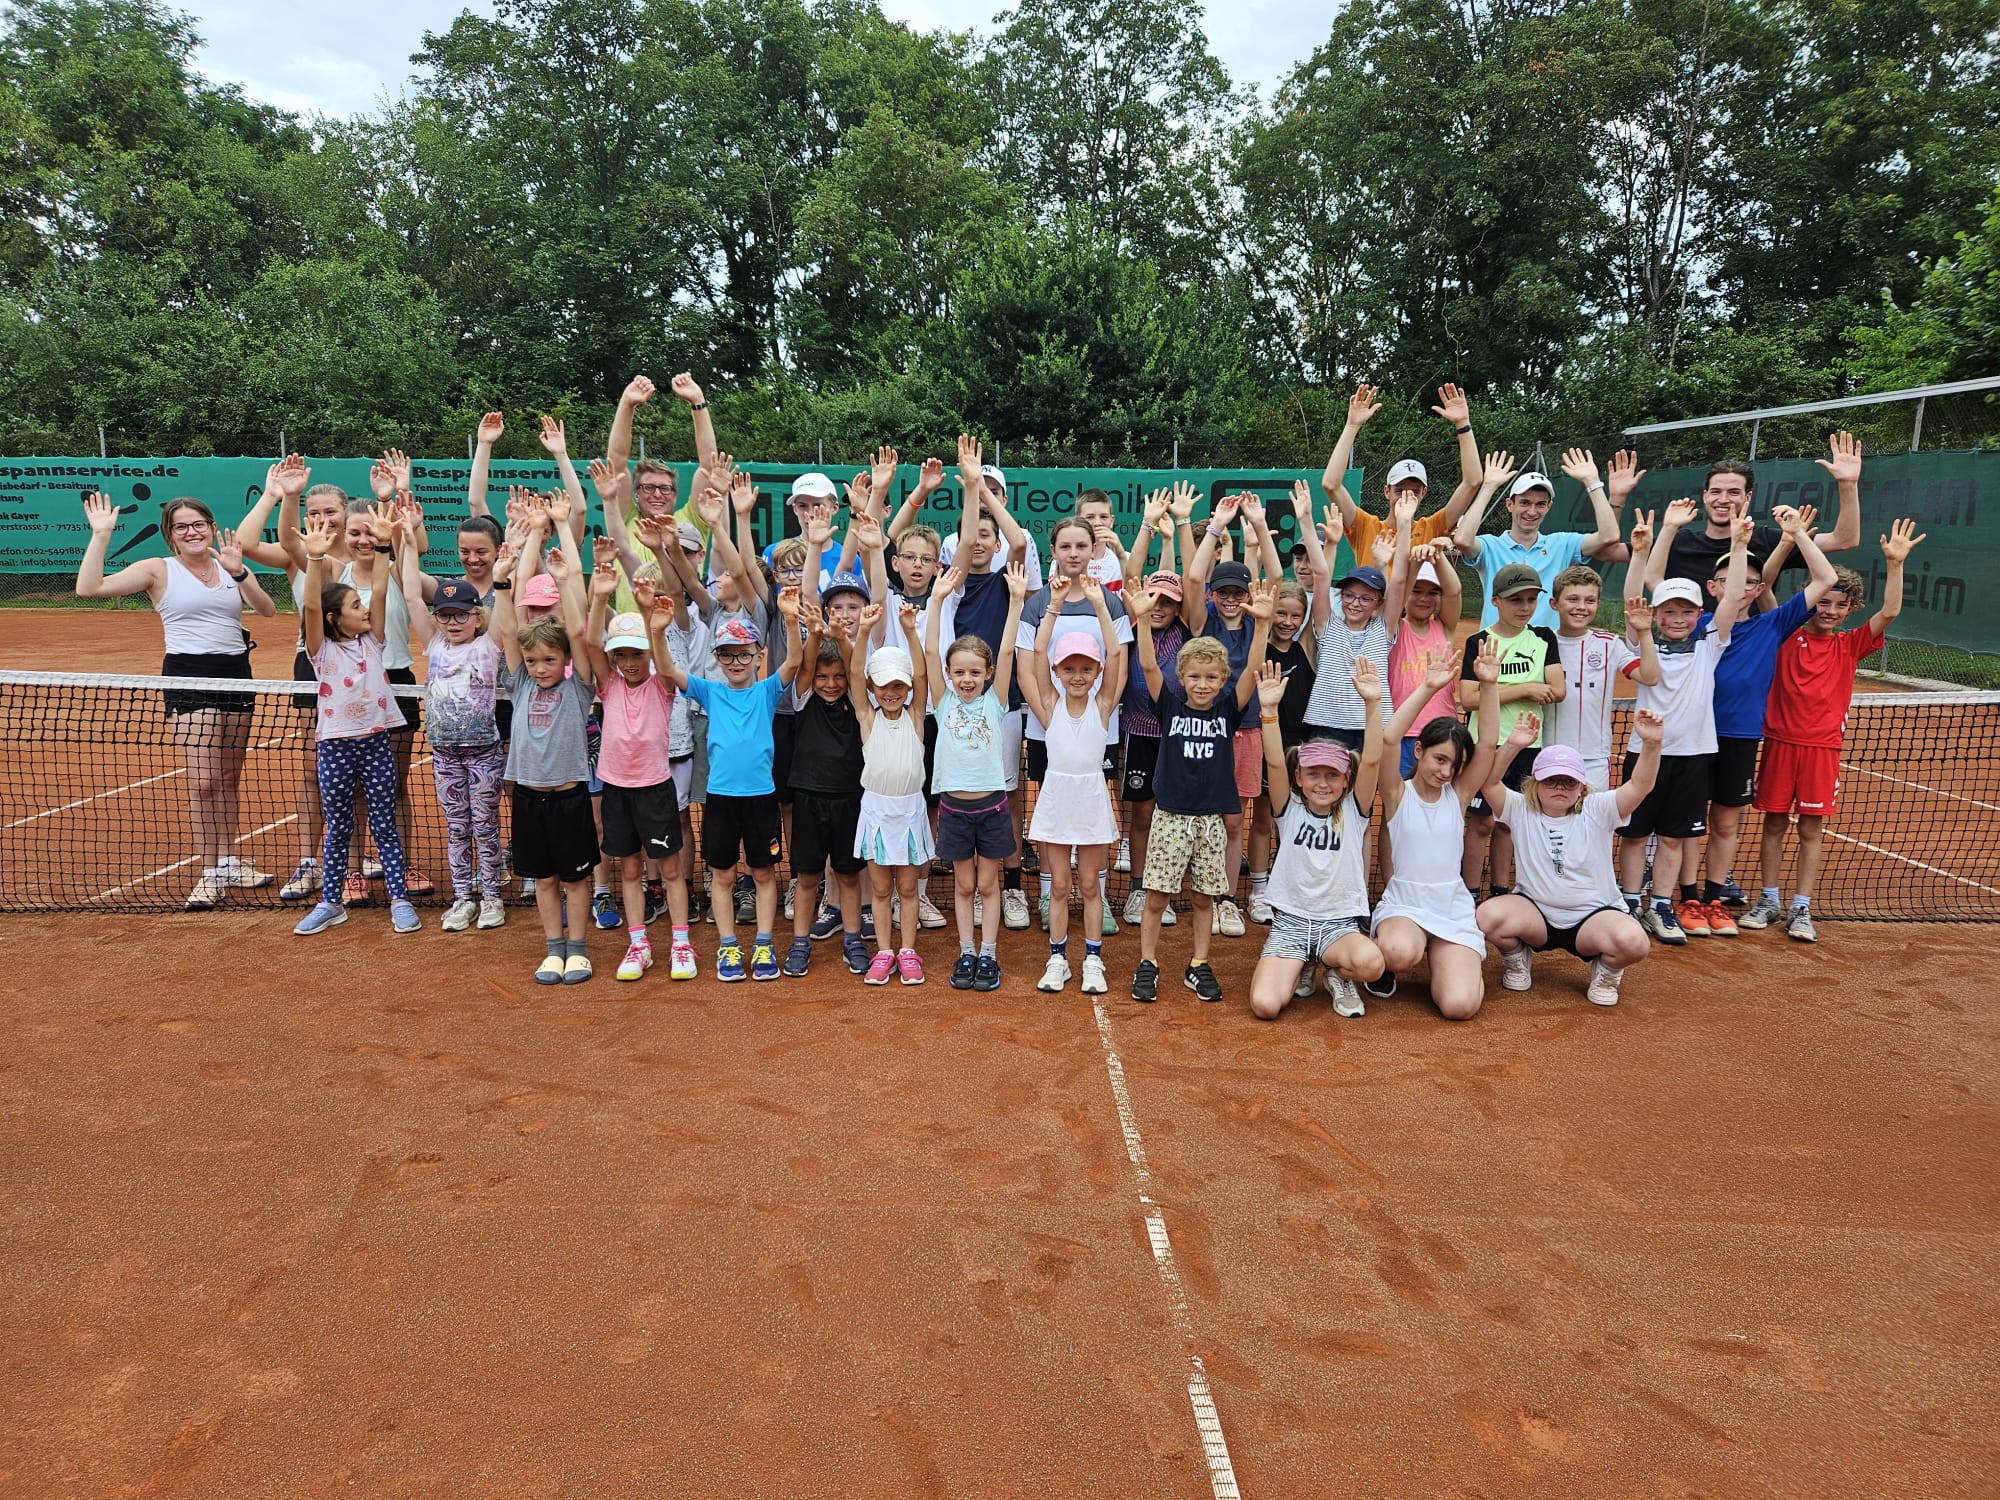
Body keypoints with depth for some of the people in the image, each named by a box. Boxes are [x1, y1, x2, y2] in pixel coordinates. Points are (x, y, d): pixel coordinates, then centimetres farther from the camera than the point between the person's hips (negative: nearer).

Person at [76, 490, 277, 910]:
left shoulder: (229, 566, 11)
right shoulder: (159, 570, 0)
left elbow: (268, 609, -2)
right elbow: (89, 588, -9)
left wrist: (238, 572, -15)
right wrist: (101, 535, -13)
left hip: (237, 674, 4)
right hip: (189, 677, -4)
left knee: (230, 779, 11)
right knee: (203, 782, -9)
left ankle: (229, 862, 22)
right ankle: (210, 874, -1)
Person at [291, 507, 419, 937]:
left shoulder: (371, 641, 5)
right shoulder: (323, 650, -3)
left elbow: (379, 593, -4)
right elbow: (311, 606, -18)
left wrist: (382, 545, -12)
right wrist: (315, 558, -30)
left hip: (376, 743, 2)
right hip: (336, 746, -2)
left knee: (384, 826, 7)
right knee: (337, 830, 9)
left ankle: (399, 900, 13)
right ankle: (331, 903, 21)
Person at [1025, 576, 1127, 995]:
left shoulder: (1103, 705, -3)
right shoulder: (1050, 705, -3)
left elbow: (1115, 655, -13)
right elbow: (1038, 652, -12)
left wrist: (1099, 604, -18)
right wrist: (1055, 603, -18)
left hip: (1091, 798, 0)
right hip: (1056, 798, 0)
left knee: (1090, 884, 9)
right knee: (1059, 886, 8)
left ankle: (1093, 960, 17)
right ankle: (1057, 959, 18)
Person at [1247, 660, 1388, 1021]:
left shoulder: (1353, 812, 2)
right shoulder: (1290, 811, 2)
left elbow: (1372, 761, -12)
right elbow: (1275, 763, -14)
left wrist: (1373, 704, -25)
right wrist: (1270, 709, -28)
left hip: (1340, 922, 0)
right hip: (1291, 920, 0)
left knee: (1370, 963, -35)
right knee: (1265, 1005, -21)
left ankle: (1338, 974, 3)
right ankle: (1299, 967, 14)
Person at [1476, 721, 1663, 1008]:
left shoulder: (1597, 811, -5)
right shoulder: (1521, 811, -3)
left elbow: (1640, 785, -19)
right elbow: (1490, 782, -20)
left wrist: (1651, 744, -37)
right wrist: (1512, 745, -35)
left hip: (1593, 916, -1)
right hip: (1536, 913, 1)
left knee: (1633, 941, -34)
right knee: (1488, 916, -31)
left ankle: (1607, 969, 6)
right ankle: (1517, 959, 6)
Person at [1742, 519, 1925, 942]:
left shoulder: (1850, 645, 5)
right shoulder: (1786, 635, -1)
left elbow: (1889, 612, -6)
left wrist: (1895, 564, -15)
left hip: (1822, 748, 1)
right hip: (1780, 742, -1)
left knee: (1812, 829, 4)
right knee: (1774, 822, 7)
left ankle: (1801, 908, 11)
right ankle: (1768, 900, 18)